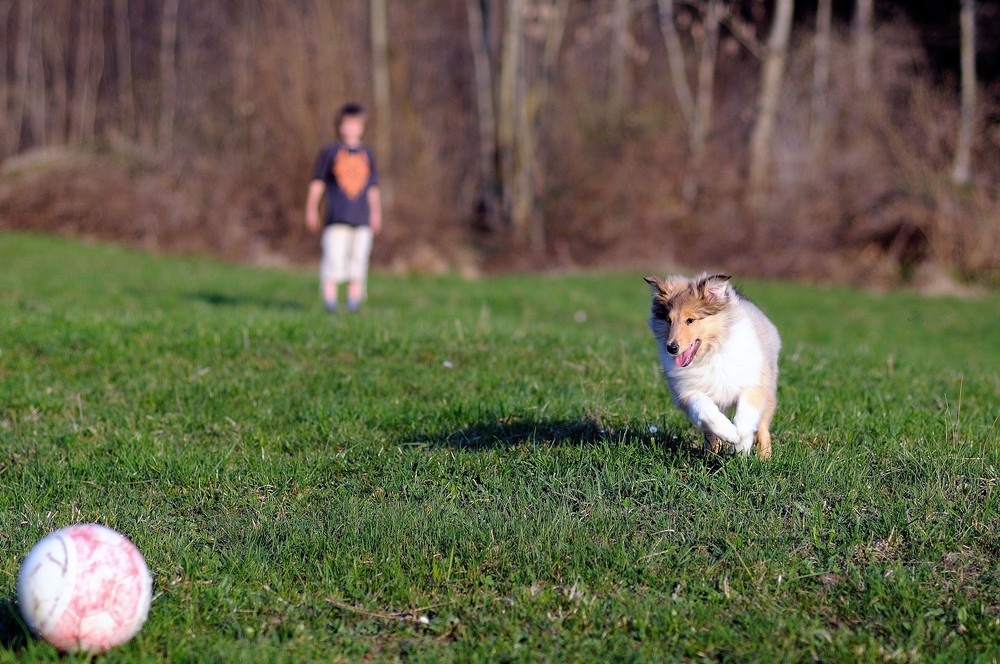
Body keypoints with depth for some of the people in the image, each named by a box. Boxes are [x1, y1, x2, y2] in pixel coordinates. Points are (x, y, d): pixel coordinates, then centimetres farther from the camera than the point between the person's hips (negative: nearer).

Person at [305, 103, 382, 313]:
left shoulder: (367, 154, 16)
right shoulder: (329, 151, 6)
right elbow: (317, 183, 6)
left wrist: (376, 213, 14)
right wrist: (311, 209, -1)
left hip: (362, 219, 3)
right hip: (336, 217, -3)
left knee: (358, 260, 2)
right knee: (333, 259, -13)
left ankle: (354, 304, 7)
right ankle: (330, 301, -12)